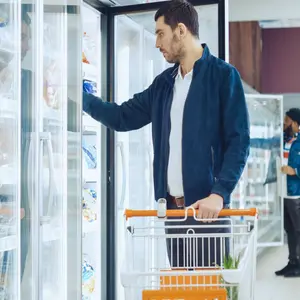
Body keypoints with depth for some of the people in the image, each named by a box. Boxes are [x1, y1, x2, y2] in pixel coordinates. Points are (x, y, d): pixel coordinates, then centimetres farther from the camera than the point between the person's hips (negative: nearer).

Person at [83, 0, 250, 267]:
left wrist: (219, 194, -21)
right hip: (172, 206, 6)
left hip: (206, 205, -6)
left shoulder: (223, 76, -5)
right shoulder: (164, 83, 15)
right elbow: (123, 117, 21)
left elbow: (238, 142, -10)